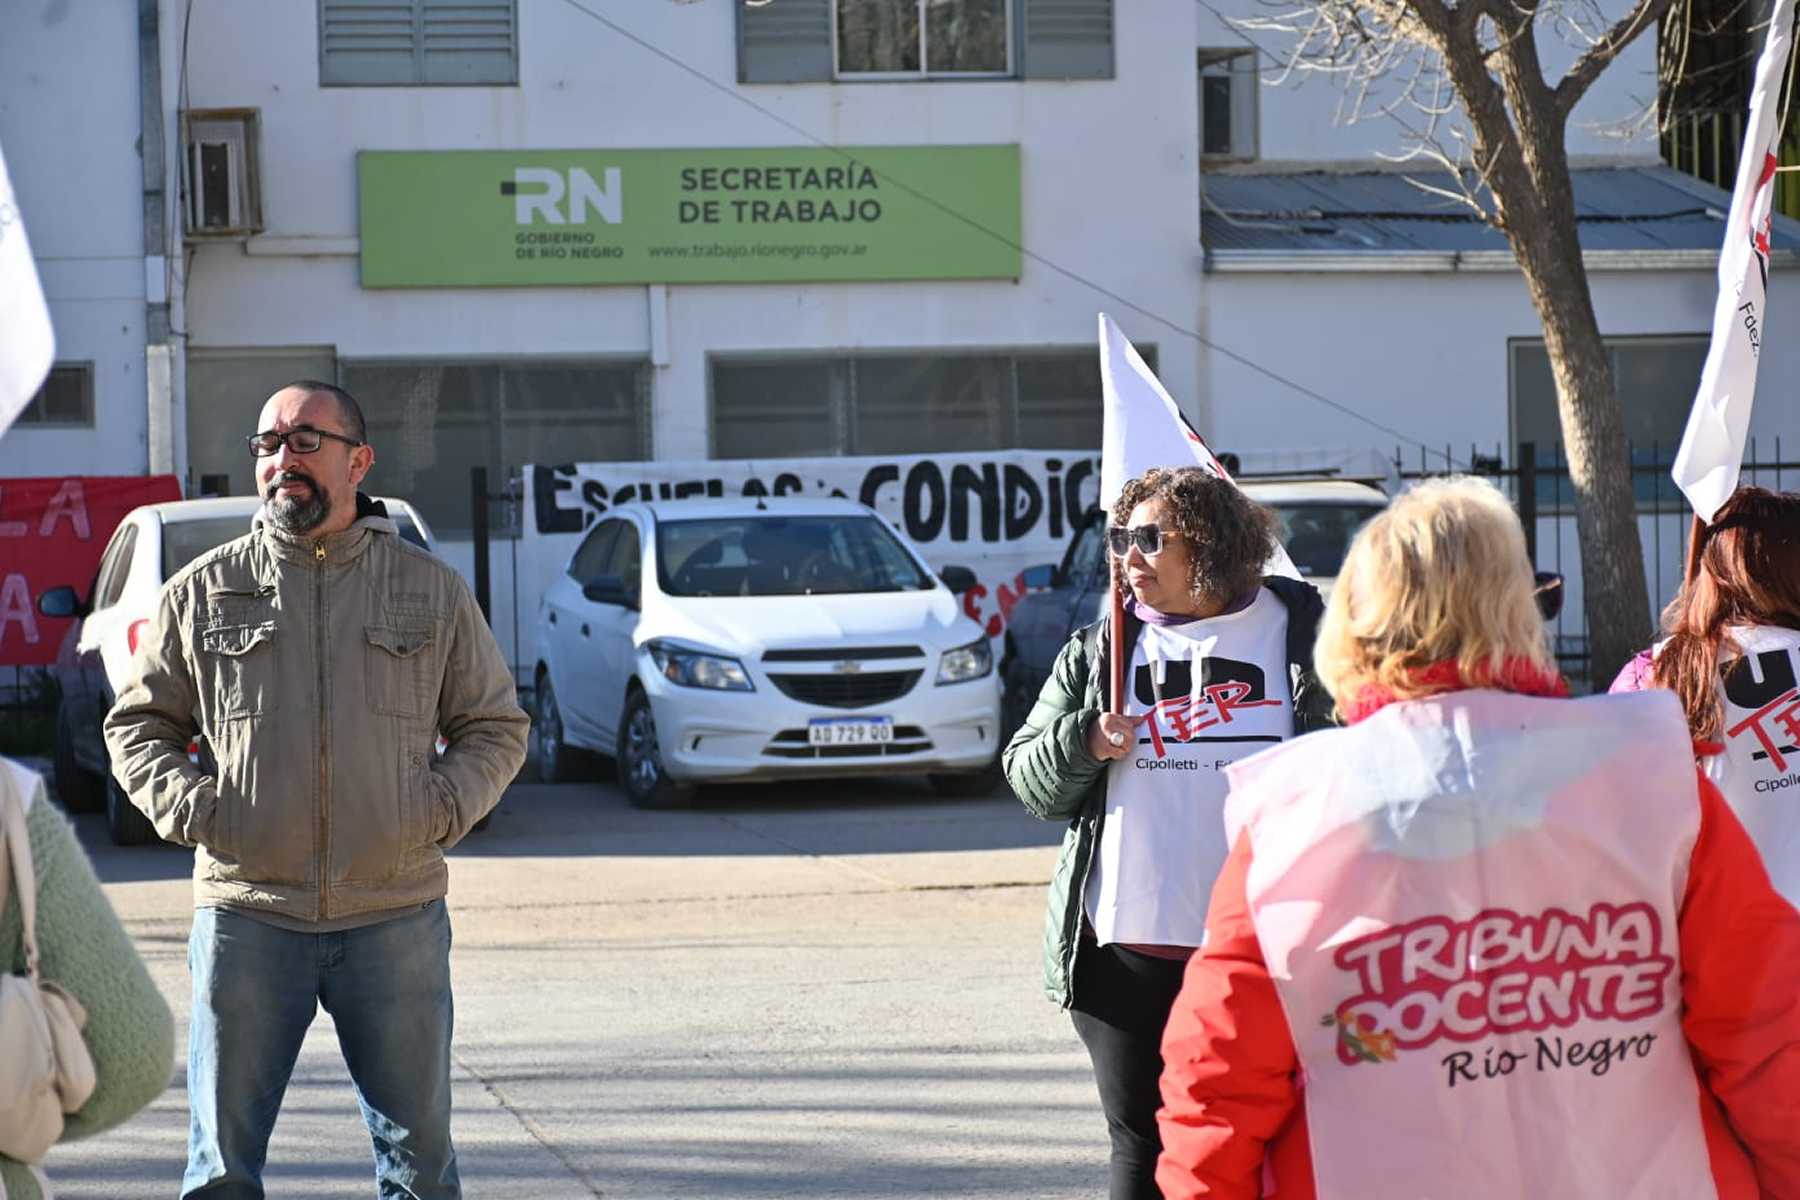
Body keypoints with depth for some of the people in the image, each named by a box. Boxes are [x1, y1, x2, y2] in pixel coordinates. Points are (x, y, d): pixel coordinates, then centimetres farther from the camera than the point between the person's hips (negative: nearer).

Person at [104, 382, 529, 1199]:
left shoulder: (431, 591, 8)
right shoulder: (202, 593, 7)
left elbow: (496, 726, 14)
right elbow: (136, 724, 12)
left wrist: (443, 806, -4)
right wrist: (189, 805, -6)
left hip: (396, 921, 1)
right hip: (248, 917, 0)